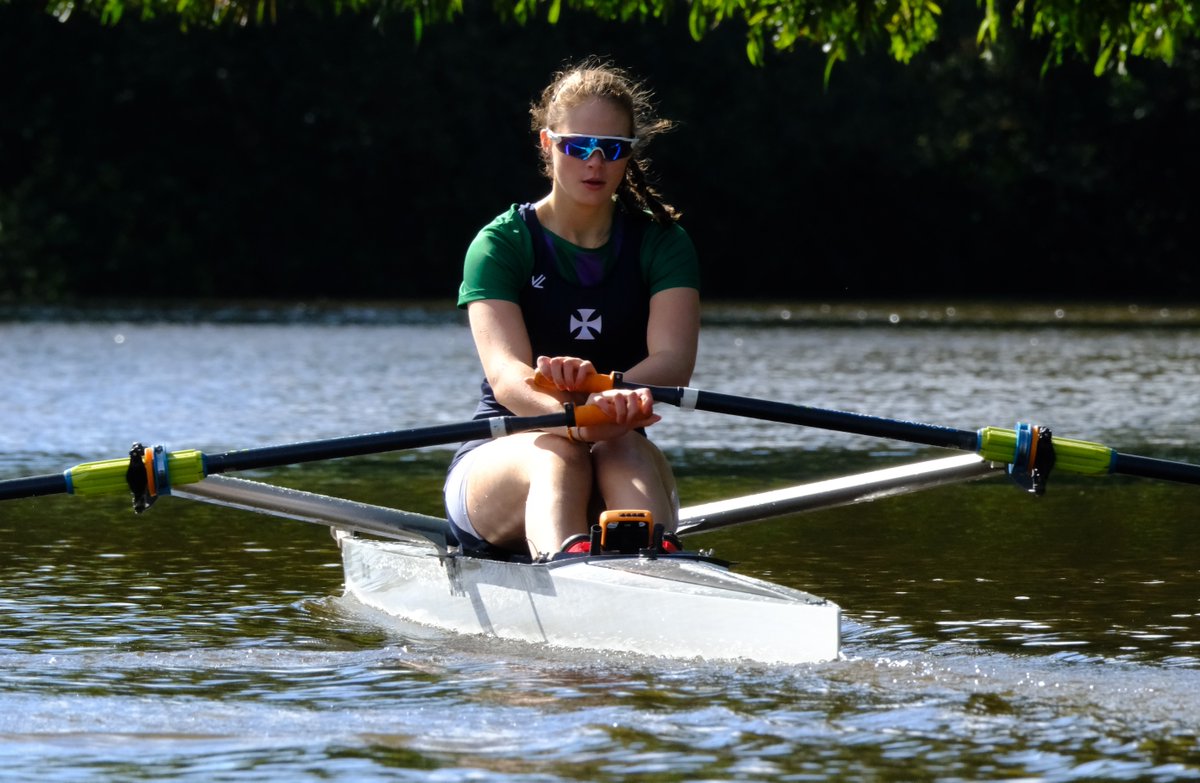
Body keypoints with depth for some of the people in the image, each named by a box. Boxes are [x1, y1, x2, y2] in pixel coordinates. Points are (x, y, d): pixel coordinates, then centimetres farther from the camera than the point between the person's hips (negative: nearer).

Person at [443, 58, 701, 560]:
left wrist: (609, 397, -40)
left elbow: (673, 362, -16)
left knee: (624, 452, -32)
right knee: (558, 454, -35)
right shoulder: (500, 245, -3)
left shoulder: (660, 244, 4)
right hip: (499, 458, -2)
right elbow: (505, 374, -22)